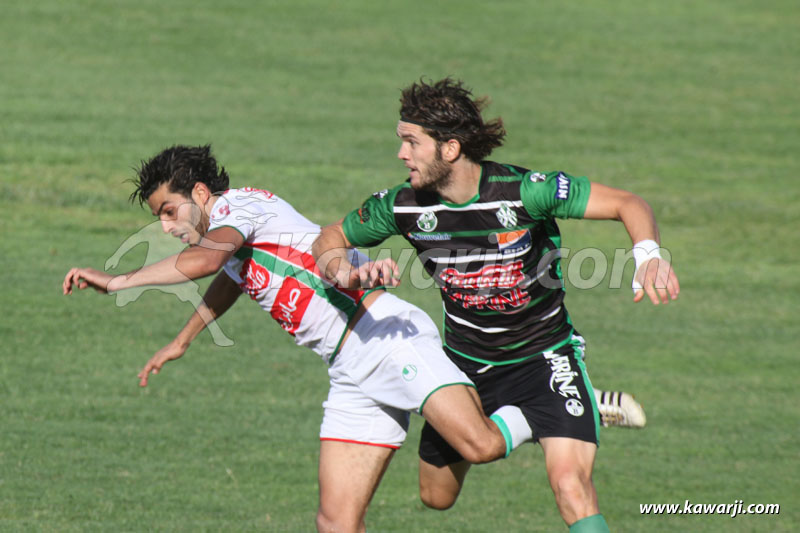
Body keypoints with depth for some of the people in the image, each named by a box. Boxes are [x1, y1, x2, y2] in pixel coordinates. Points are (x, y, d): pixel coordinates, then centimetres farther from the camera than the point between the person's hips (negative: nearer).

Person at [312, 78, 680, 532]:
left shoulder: (524, 191, -25)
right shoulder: (404, 205, -13)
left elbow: (628, 203, -19)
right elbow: (331, 238, 4)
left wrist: (648, 256, -40)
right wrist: (343, 268, -20)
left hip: (544, 355, -5)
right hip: (464, 362, 5)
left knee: (570, 483, -26)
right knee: (437, 496, 18)